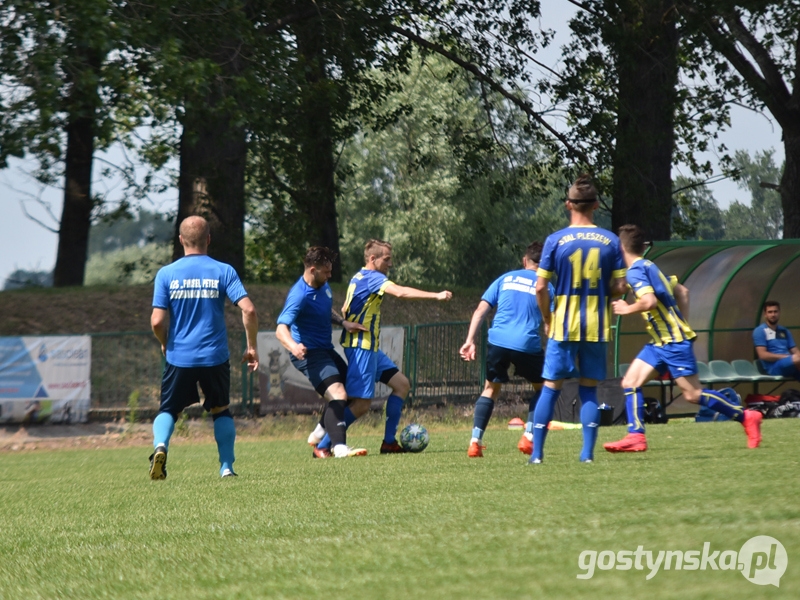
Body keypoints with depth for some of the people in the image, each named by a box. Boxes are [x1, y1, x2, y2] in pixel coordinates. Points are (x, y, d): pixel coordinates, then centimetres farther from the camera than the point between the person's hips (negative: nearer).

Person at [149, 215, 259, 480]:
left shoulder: (166, 274, -2)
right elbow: (248, 310, -11)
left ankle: (160, 446, -17)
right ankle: (226, 467, 14)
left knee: (168, 410, 13)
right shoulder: (223, 271, -2)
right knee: (221, 410, 21)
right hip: (215, 357, 0)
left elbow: (157, 321, -6)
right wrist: (251, 347, 2)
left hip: (179, 357, 0)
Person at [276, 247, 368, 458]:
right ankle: (340, 448, -36)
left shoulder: (323, 285, 4)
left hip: (325, 350, 10)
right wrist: (294, 346, -57)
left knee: (349, 388, 18)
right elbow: (281, 329, -36)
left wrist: (343, 322, 7)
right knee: (338, 395, -26)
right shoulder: (299, 295, -25)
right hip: (309, 353, -10)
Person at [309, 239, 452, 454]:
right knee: (361, 404, -9)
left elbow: (344, 311, 22)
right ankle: (322, 444, -3)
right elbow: (401, 292, -29)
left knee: (401, 384, 9)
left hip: (371, 348, 10)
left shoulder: (359, 277, 15)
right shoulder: (372, 277, -14)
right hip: (361, 347, -10)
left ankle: (389, 442, 9)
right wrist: (436, 296, -32)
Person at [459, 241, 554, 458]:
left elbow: (481, 310, 9)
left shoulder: (506, 278, 18)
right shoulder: (546, 286, 12)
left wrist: (470, 340, 5)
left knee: (490, 389, 19)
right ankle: (528, 437, 9)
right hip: (528, 344, -2)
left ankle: (475, 442, 5)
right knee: (541, 387, 22)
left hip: (497, 342, 2)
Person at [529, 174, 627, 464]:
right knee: (589, 390, 10)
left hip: (564, 327, -1)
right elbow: (618, 287, -1)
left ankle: (536, 452, 3)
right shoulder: (611, 241, -1)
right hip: (596, 328, 1)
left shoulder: (556, 240, -5)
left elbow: (541, 288, -6)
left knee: (551, 388, 5)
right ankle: (588, 452, 3)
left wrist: (547, 320, 8)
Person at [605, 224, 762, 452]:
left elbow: (649, 301, -29)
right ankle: (636, 436, -3)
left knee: (693, 394, -7)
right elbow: (682, 291, 19)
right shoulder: (649, 266, 14)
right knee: (630, 383, 3)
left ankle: (746, 417, 2)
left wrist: (627, 309, -12)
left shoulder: (635, 272, -14)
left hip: (673, 342, -10)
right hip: (660, 342, 10)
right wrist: (683, 324, 22)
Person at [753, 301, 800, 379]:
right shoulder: (759, 331, 3)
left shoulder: (785, 331, 22)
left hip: (791, 365, 6)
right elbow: (763, 355, -7)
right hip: (773, 366, -6)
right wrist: (787, 357, -13)